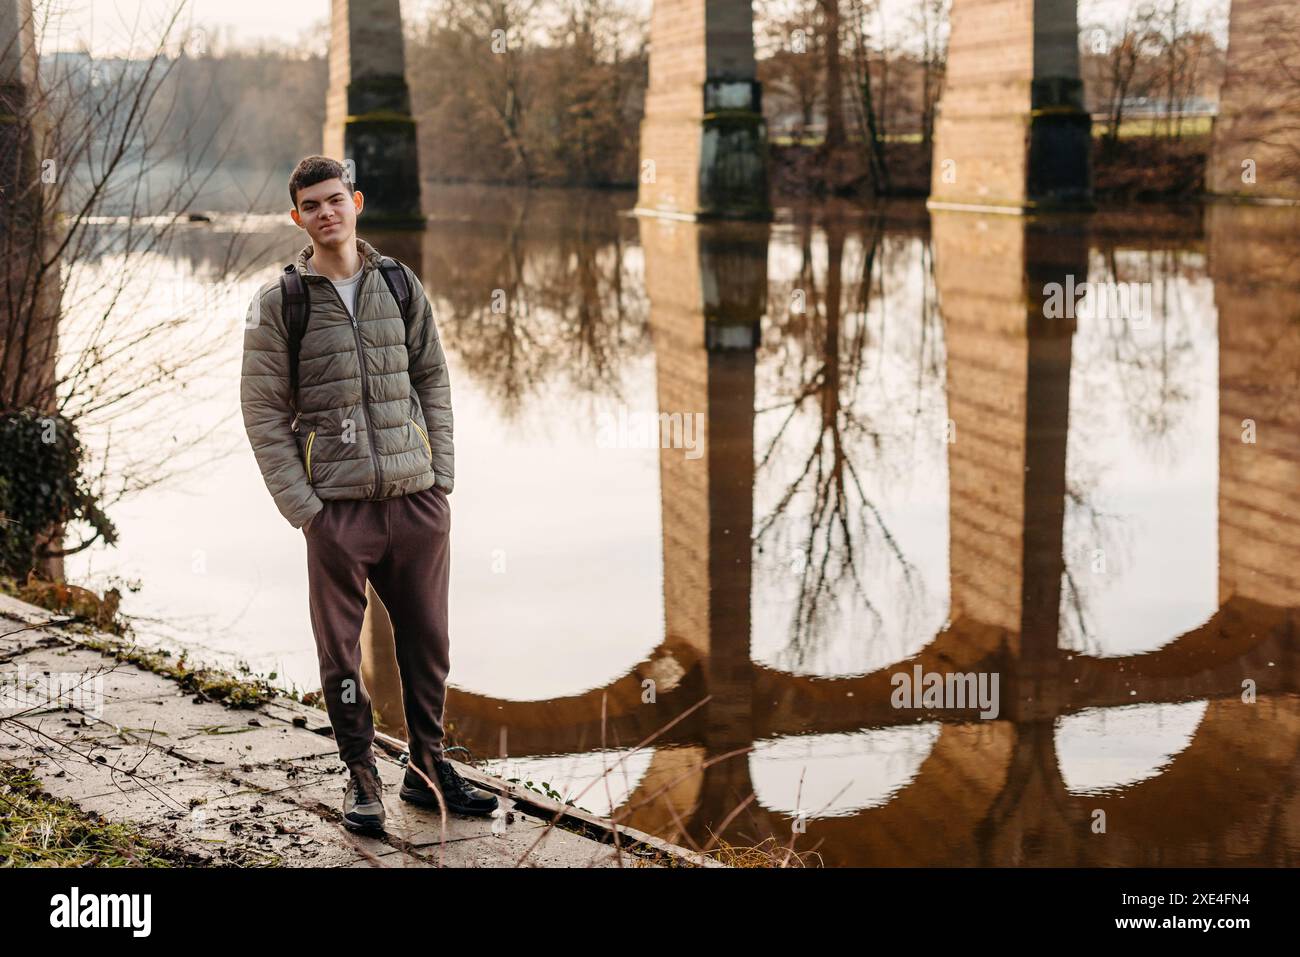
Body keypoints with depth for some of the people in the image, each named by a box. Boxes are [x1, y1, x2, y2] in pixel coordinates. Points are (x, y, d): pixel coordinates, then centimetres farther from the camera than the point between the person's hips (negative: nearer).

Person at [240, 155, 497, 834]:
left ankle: (427, 769, 25)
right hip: (338, 505, -3)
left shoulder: (401, 285, 9)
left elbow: (433, 380, 13)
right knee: (341, 655, 3)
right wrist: (301, 507, -8)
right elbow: (263, 412, -2)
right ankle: (361, 779, 19)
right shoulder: (278, 302, -1)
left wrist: (442, 473, 4)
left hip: (418, 500, 3)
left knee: (427, 644, 10)